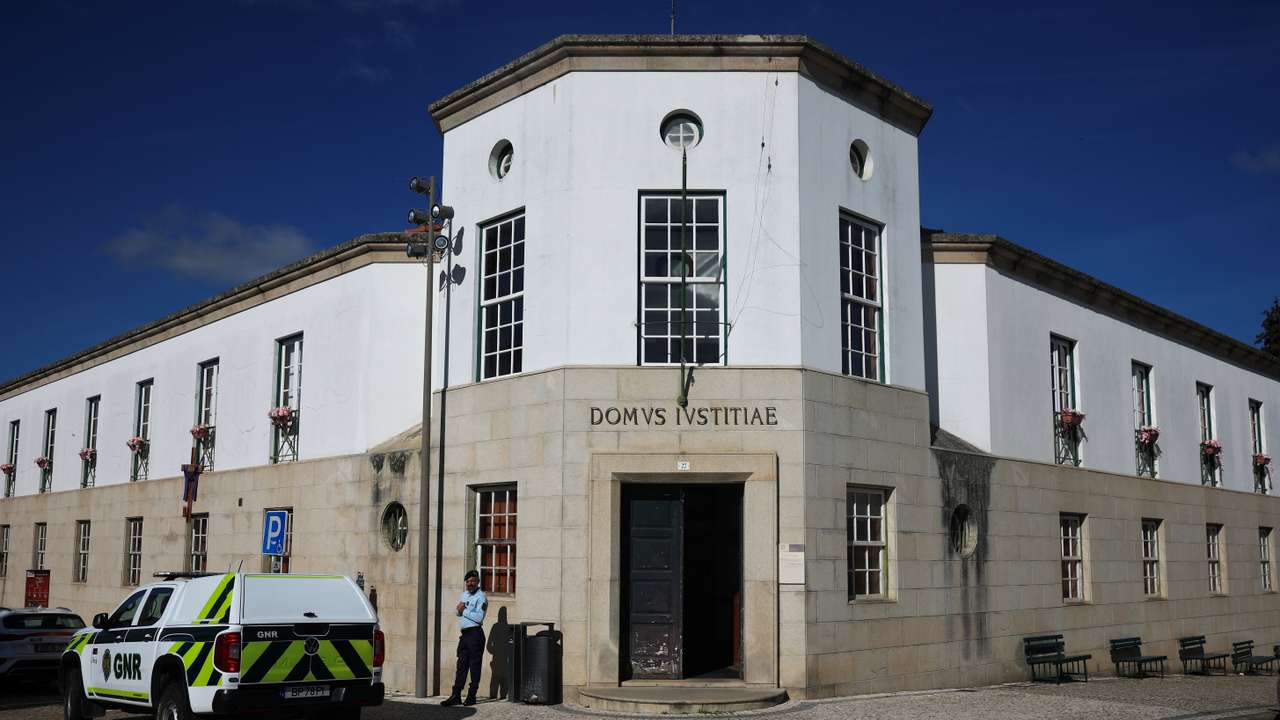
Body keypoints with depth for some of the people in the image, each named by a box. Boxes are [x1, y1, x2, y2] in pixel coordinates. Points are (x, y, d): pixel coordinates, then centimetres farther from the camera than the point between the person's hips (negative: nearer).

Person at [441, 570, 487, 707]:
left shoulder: (481, 597, -9)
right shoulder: (464, 594, 17)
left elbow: (479, 617, -19)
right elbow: (457, 611, 23)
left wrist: (464, 611, -12)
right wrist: (459, 609, 0)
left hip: (475, 633, -8)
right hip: (464, 634, 8)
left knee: (474, 665, -1)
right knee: (461, 665, 6)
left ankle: (471, 696, 4)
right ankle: (456, 695, 7)